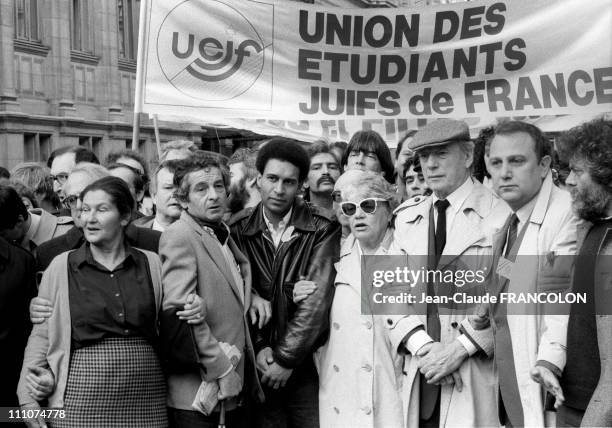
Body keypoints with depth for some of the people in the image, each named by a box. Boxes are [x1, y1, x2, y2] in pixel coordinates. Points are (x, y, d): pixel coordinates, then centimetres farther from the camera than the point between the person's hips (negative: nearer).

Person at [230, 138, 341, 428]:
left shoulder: (323, 228, -5)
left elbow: (318, 296, -11)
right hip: (259, 361, 2)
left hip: (307, 359, -1)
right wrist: (258, 347, -11)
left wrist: (287, 358, -13)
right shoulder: (238, 229, 2)